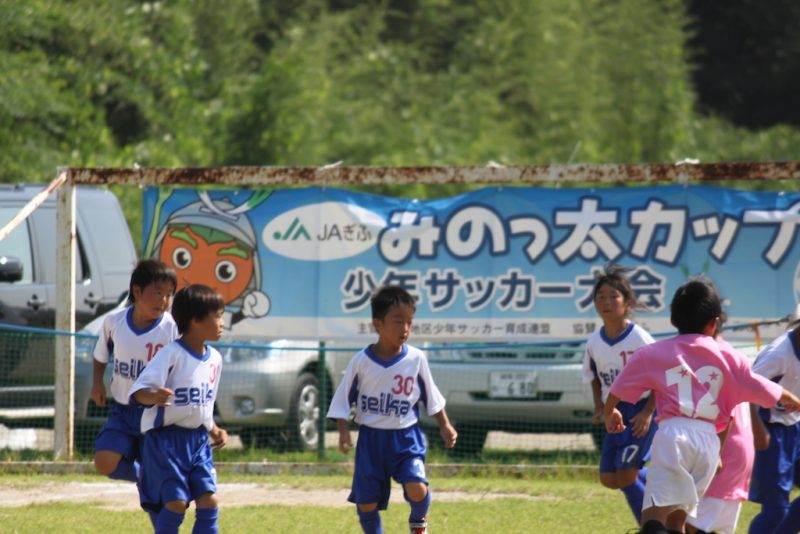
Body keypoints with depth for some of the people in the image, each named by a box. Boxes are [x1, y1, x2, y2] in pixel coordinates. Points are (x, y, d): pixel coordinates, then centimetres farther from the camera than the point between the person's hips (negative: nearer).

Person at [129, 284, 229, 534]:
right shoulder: (171, 354, -14)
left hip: (198, 440, 7)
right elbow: (139, 391, -21)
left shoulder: (214, 358, 10)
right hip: (166, 438, -7)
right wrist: (154, 396, -42)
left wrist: (214, 429, 9)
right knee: (176, 501, -11)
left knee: (208, 499, -3)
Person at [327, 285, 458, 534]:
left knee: (417, 489, -21)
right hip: (371, 438, 0)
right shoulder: (362, 361, -7)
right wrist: (343, 431, -7)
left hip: (406, 438, 0)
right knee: (366, 504, 2)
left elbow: (431, 396, 10)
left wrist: (445, 425, 9)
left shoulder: (416, 359, -4)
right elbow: (343, 399, 2)